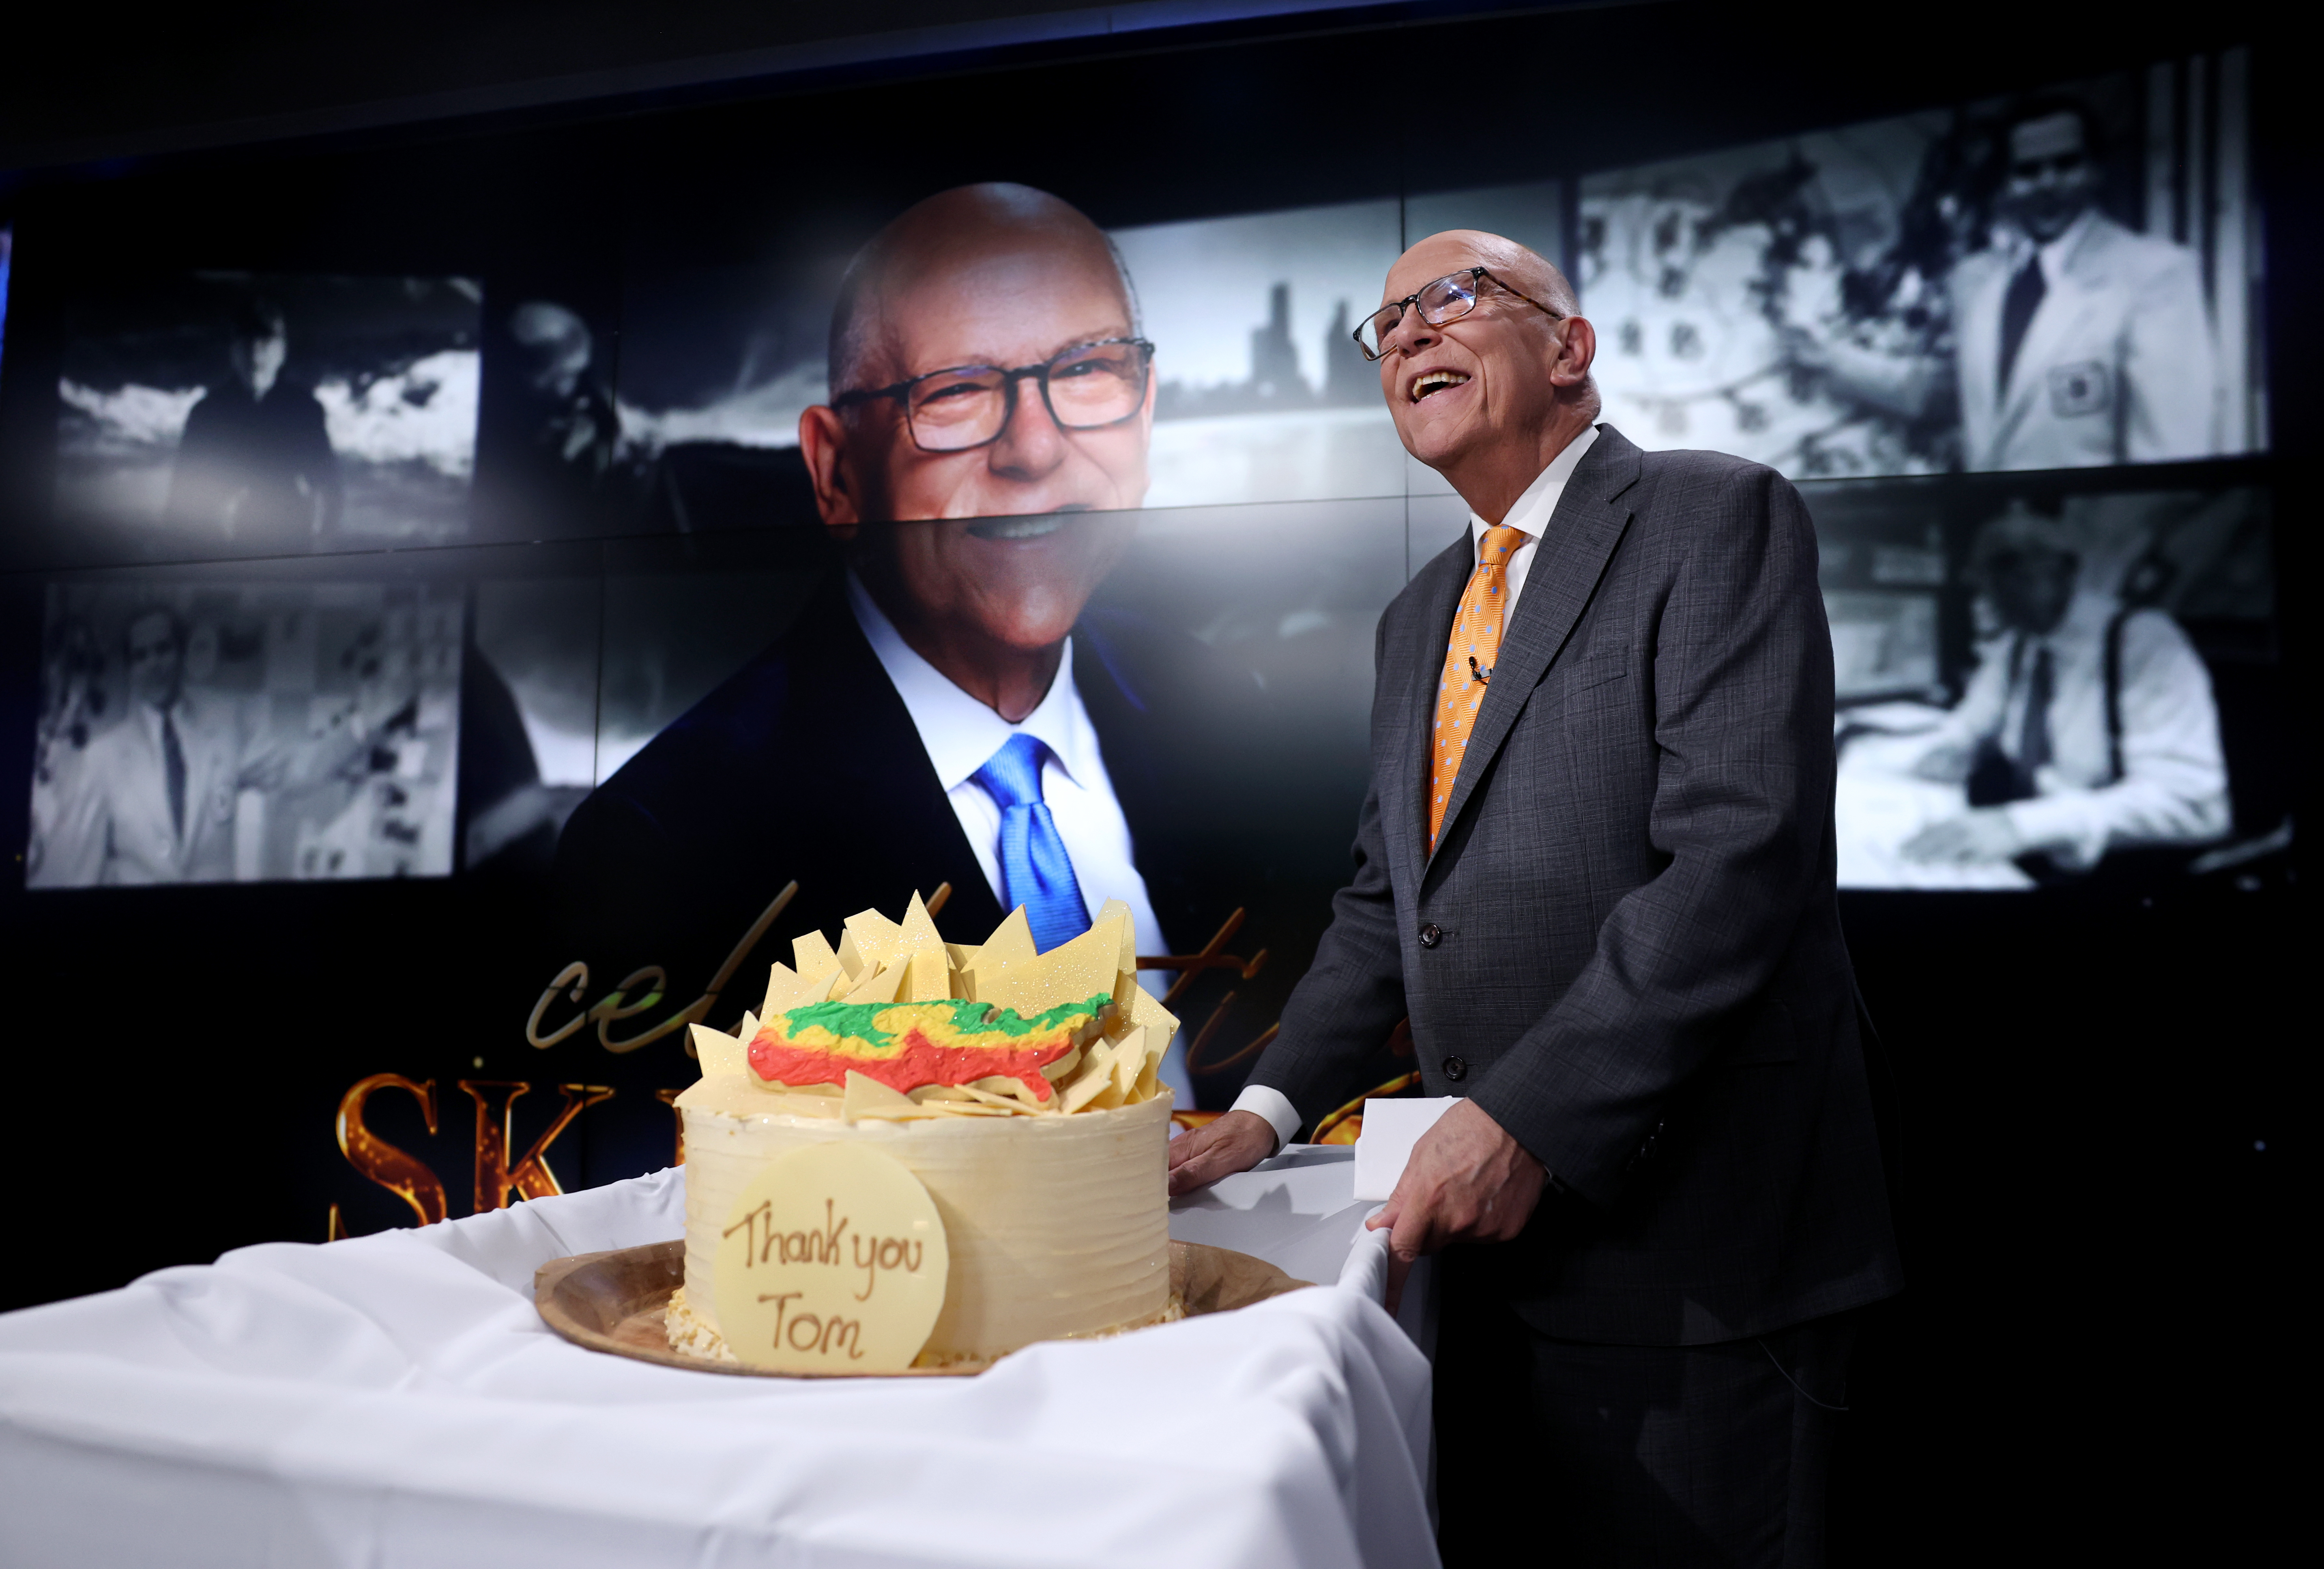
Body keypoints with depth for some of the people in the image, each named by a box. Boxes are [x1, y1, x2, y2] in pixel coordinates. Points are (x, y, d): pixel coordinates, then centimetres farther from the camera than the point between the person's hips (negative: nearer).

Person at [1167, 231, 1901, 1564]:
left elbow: (1739, 855, -20)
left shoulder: (1715, 519, -8)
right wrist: (1270, 1110, 5)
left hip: (1688, 1236, -7)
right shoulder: (1421, 619, 16)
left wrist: (1526, 1118, -23)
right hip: (1499, 1230, 7)